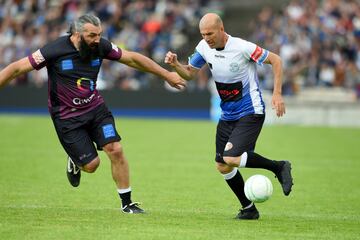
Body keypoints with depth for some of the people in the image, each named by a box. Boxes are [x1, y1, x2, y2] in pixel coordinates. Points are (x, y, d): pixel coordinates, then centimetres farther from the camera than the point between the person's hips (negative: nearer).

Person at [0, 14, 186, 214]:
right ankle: (75, 162, 32)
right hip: (67, 117, -4)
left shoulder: (100, 46, -8)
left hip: (96, 108, 4)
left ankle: (127, 203, 4)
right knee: (91, 164, -6)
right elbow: (17, 69, -14)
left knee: (116, 150, -11)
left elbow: (133, 59, 2)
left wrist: (166, 75, 6)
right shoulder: (55, 51, -20)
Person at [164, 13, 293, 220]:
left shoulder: (242, 47, -21)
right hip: (228, 115, 7)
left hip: (251, 113, -7)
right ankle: (249, 209, 22)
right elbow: (189, 73, 8)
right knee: (222, 166, 6)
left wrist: (277, 94, -17)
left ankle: (279, 167, -6)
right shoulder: (204, 47, -3)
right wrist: (175, 65, -14)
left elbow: (275, 60, -11)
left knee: (230, 158, -25)